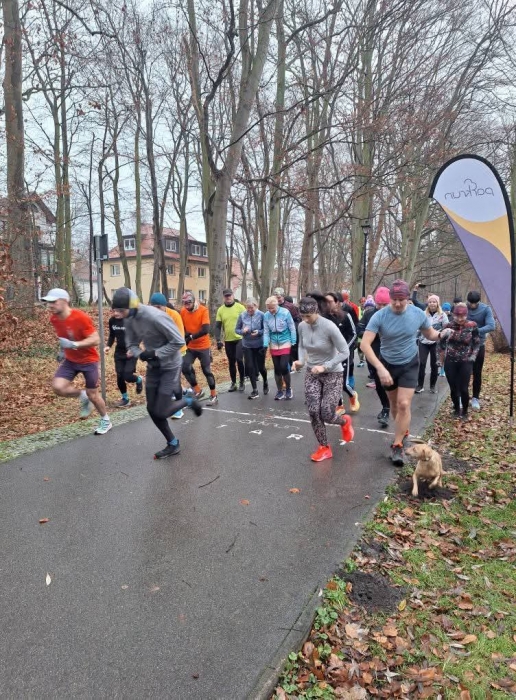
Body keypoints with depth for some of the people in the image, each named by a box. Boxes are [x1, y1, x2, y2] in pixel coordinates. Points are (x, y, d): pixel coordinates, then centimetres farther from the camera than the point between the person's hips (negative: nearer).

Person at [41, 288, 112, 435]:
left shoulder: (81, 317, -26)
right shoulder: (54, 319, -5)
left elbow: (96, 340, -25)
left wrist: (73, 345, -34)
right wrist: (63, 349, 9)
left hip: (89, 360, -5)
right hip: (70, 360, 6)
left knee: (92, 394, 4)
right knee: (58, 386, -16)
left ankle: (105, 421, 28)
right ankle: (83, 396, 14)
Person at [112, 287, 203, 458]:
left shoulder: (155, 317, -27)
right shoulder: (130, 320, -4)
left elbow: (179, 342, -24)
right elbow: (132, 343, 6)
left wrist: (155, 353, -26)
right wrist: (140, 354, -17)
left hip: (169, 366, -7)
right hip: (153, 367, 8)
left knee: (161, 412, -6)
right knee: (152, 410, 8)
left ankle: (188, 402, 22)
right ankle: (173, 444, 25)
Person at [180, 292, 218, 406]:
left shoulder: (203, 310, -15)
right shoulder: (183, 311, -2)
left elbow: (205, 330, -23)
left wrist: (191, 337, -24)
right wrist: (186, 335, -15)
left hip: (203, 346, -4)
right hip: (190, 347, 4)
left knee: (207, 371, 2)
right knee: (185, 367, -7)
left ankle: (214, 396, 15)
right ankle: (198, 391, 11)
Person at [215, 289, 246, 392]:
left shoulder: (240, 307, -5)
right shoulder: (220, 310, 3)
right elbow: (217, 326, 2)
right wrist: (218, 340, -7)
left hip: (240, 339, -3)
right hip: (228, 341, 3)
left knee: (239, 359, -11)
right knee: (231, 362, 11)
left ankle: (242, 382, 7)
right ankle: (233, 383, 24)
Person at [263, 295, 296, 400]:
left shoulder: (285, 312, -14)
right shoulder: (266, 315, -5)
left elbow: (292, 328, -7)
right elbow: (266, 332, 0)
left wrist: (293, 343, -8)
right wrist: (265, 345, -11)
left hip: (285, 344, -3)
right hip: (274, 345, 4)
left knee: (284, 367, -10)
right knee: (277, 369, 9)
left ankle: (288, 389, 13)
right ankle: (280, 391, 22)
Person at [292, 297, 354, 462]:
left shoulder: (329, 327, -24)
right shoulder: (302, 326, -7)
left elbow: (345, 352, -19)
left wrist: (325, 366, -27)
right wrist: (301, 361, -9)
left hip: (333, 374, -4)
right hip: (311, 373, 5)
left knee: (326, 415, -6)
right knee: (313, 412, -5)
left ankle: (345, 422, 31)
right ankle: (324, 447, 15)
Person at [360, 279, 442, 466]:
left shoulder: (418, 314, -14)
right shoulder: (380, 316, -22)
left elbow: (430, 334, 5)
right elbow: (365, 344, -30)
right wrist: (380, 368, -39)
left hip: (409, 364, 0)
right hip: (387, 364, 0)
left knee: (404, 404, -10)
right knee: (394, 405, 14)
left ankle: (397, 446, 3)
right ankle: (403, 431, 41)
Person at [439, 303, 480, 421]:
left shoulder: (472, 326, -7)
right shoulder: (449, 326, -3)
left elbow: (477, 343, 4)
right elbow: (441, 342, 6)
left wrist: (473, 356, -5)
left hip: (465, 362, -1)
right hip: (450, 362, 2)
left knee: (464, 389, -3)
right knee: (453, 388, 8)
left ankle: (465, 411, 21)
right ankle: (456, 409, 31)